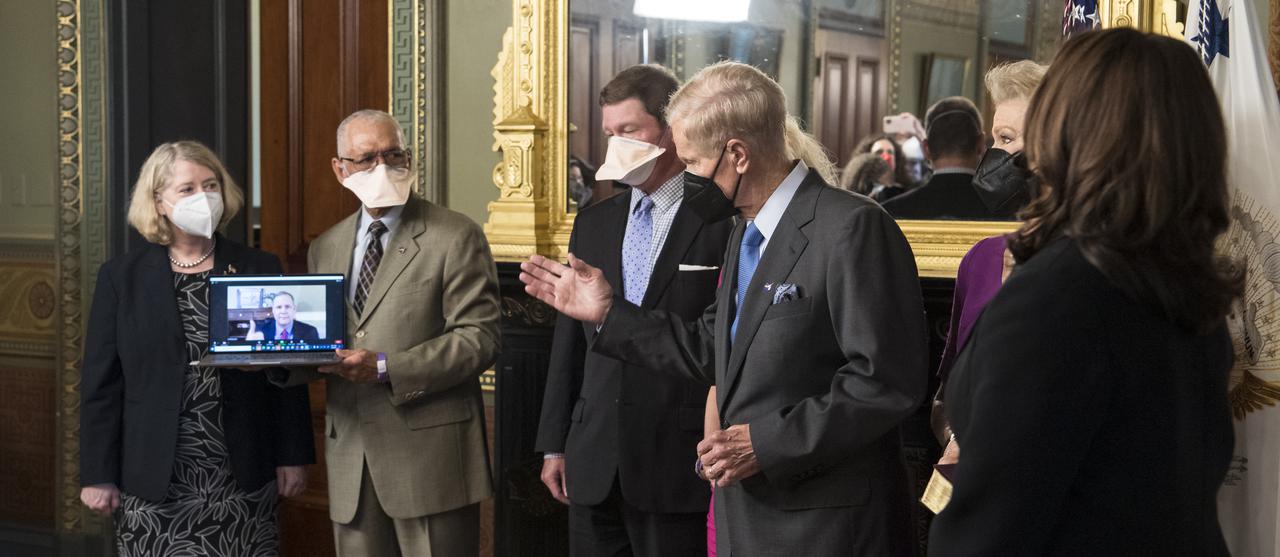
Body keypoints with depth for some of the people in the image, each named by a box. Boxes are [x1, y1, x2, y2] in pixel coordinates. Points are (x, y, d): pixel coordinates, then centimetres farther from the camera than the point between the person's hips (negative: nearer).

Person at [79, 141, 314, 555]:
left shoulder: (260, 270, 6)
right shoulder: (121, 277, 4)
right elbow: (101, 383, 3)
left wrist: (293, 458, 3)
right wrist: (98, 475, -1)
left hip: (242, 481, 1)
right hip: (154, 482, 0)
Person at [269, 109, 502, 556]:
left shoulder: (456, 237, -2)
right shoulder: (325, 249, 16)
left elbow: (480, 337, -10)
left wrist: (387, 368, -18)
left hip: (431, 460, -5)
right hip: (352, 463, 5)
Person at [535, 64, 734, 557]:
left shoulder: (724, 221, -6)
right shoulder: (594, 223, 12)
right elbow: (569, 340, 15)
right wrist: (554, 444, 14)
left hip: (679, 466, -5)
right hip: (594, 465, 5)